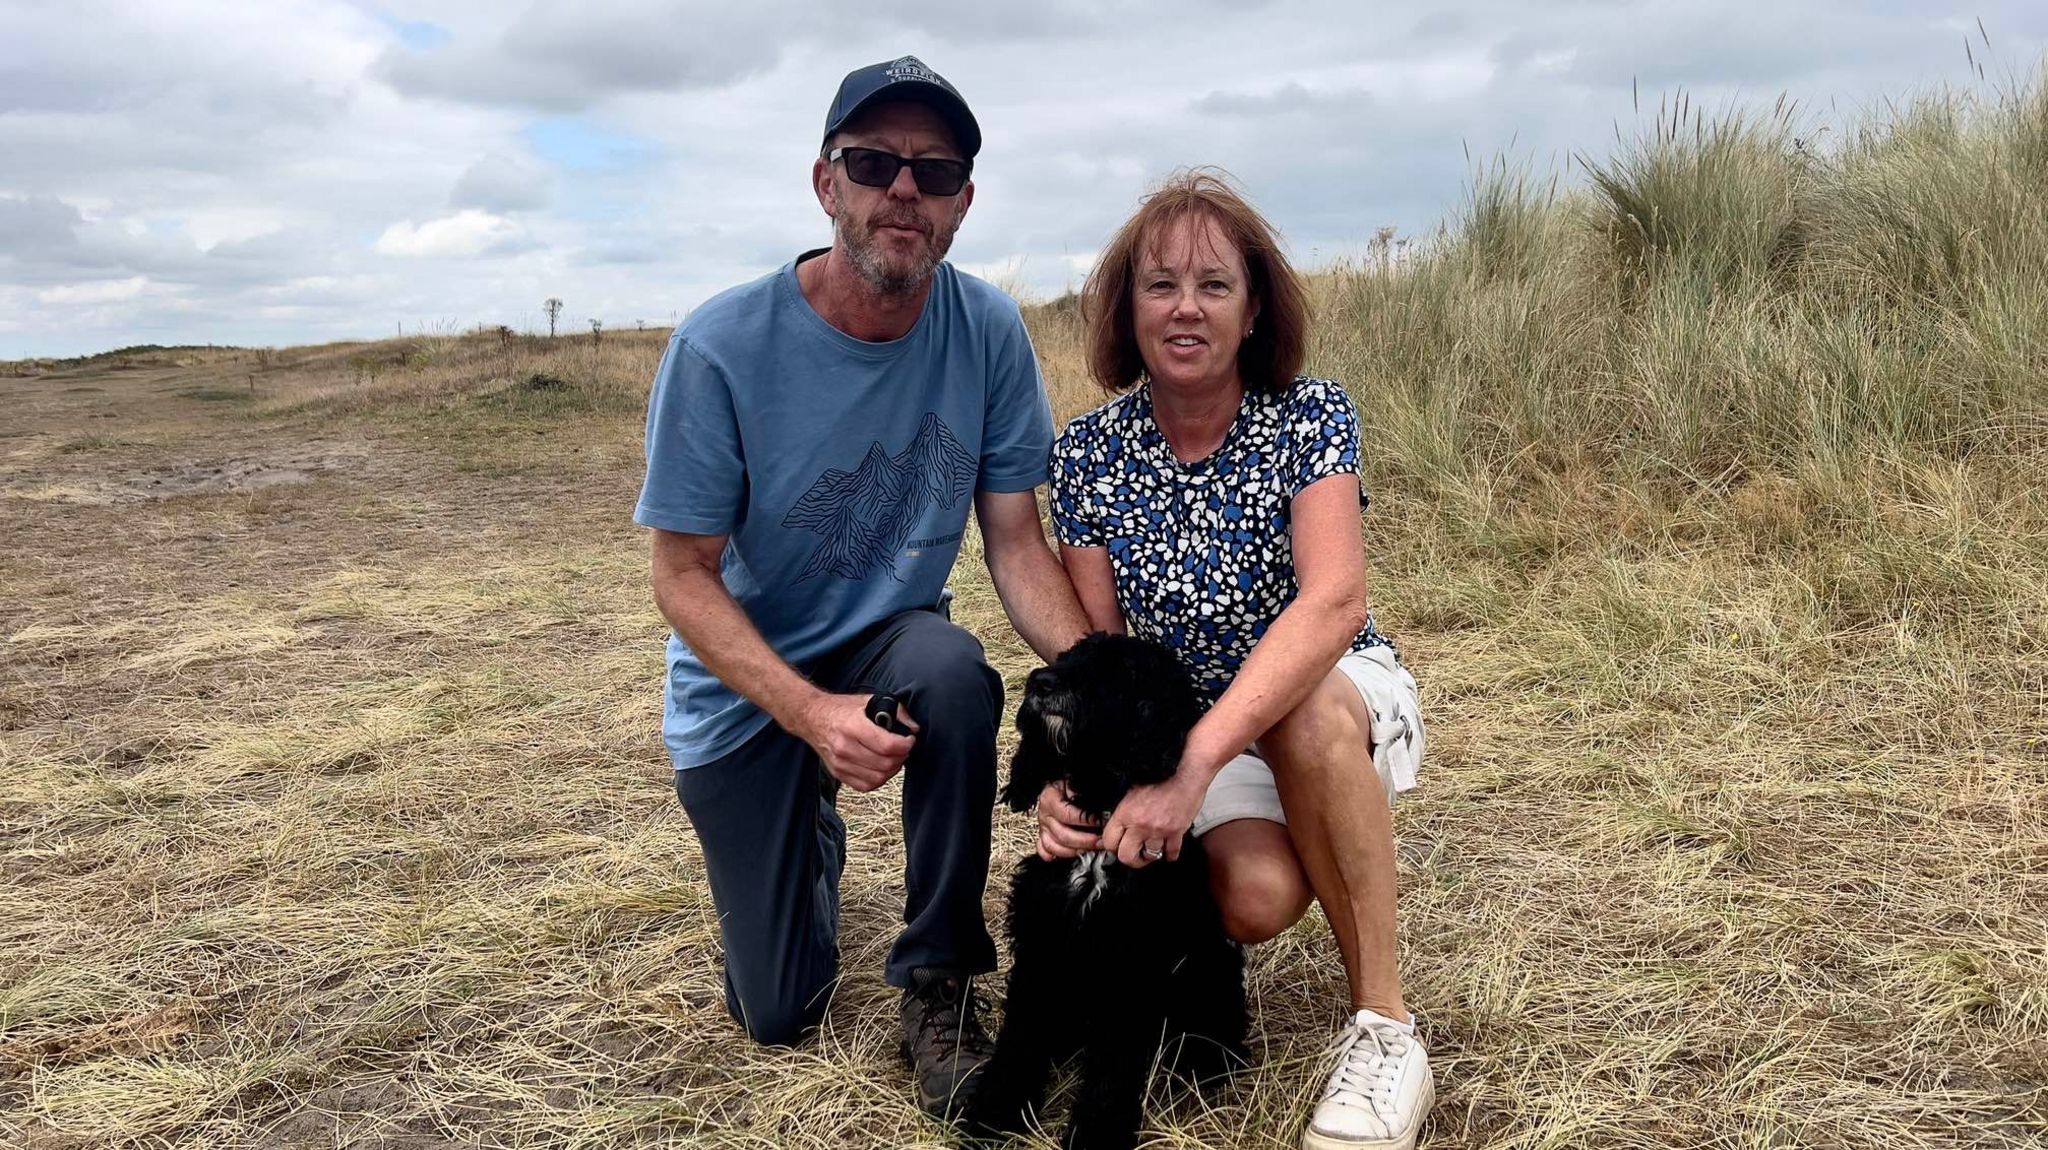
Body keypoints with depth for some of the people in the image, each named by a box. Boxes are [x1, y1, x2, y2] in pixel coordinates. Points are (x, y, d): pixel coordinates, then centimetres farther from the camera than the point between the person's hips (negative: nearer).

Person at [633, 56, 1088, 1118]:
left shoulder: (987, 332, -16)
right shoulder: (723, 347, -24)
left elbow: (1016, 542, -12)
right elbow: (684, 575, -18)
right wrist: (810, 714, -33)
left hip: (889, 639, 1)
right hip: (747, 683, -1)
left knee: (958, 674, -37)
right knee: (778, 1013, 6)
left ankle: (937, 979, -13)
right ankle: (811, 828, 41)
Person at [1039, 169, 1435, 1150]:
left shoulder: (1308, 417, -15)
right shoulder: (1088, 453, -7)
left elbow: (1334, 601, -30)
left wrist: (1191, 765, -42)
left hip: (1343, 706, 0)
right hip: (1183, 726, 1)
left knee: (1307, 710, -37)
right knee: (1257, 896, -30)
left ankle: (1384, 1030, -23)